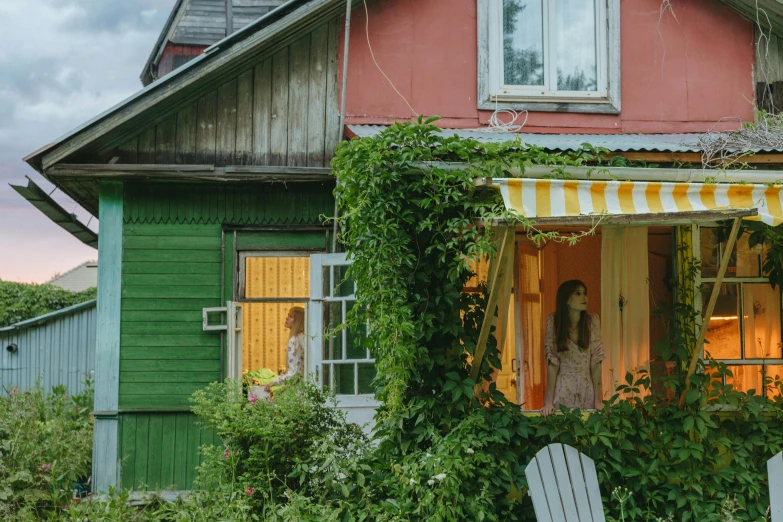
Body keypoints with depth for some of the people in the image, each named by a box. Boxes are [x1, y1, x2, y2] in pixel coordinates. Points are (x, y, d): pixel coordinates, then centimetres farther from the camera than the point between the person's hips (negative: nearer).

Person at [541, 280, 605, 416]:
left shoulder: (592, 321, -6)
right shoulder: (554, 321, -9)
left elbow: (595, 362, -4)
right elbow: (552, 363, -8)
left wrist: (598, 400, -7)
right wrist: (548, 402, -12)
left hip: (587, 390, 1)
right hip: (562, 389, -1)